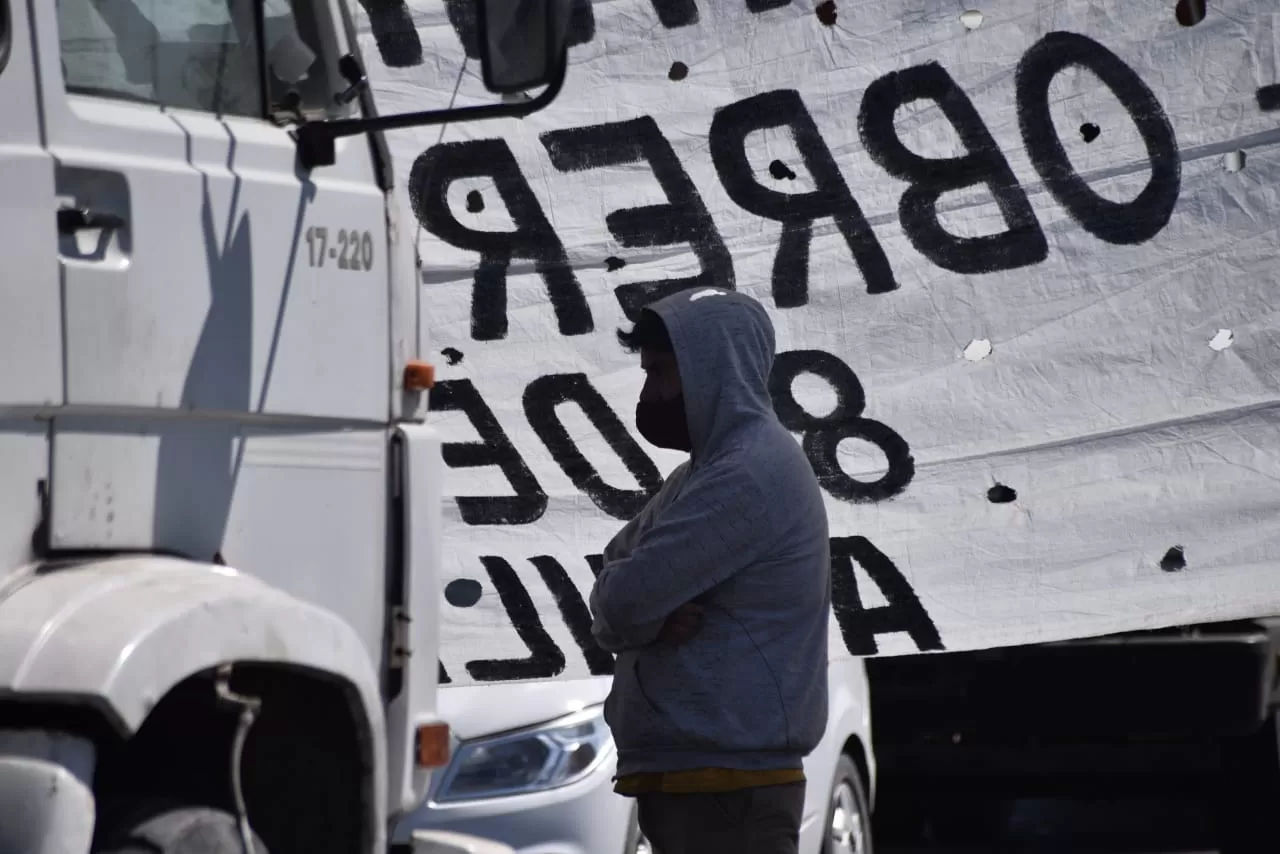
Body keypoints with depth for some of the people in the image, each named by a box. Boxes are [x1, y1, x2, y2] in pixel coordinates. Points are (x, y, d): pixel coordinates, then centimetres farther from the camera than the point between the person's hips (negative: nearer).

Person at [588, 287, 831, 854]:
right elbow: (618, 569, 15)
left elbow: (624, 599, -18)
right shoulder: (710, 468, 19)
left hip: (727, 780, -10)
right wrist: (658, 613, -6)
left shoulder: (751, 472, -14)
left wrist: (648, 613, 4)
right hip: (686, 772, 10)